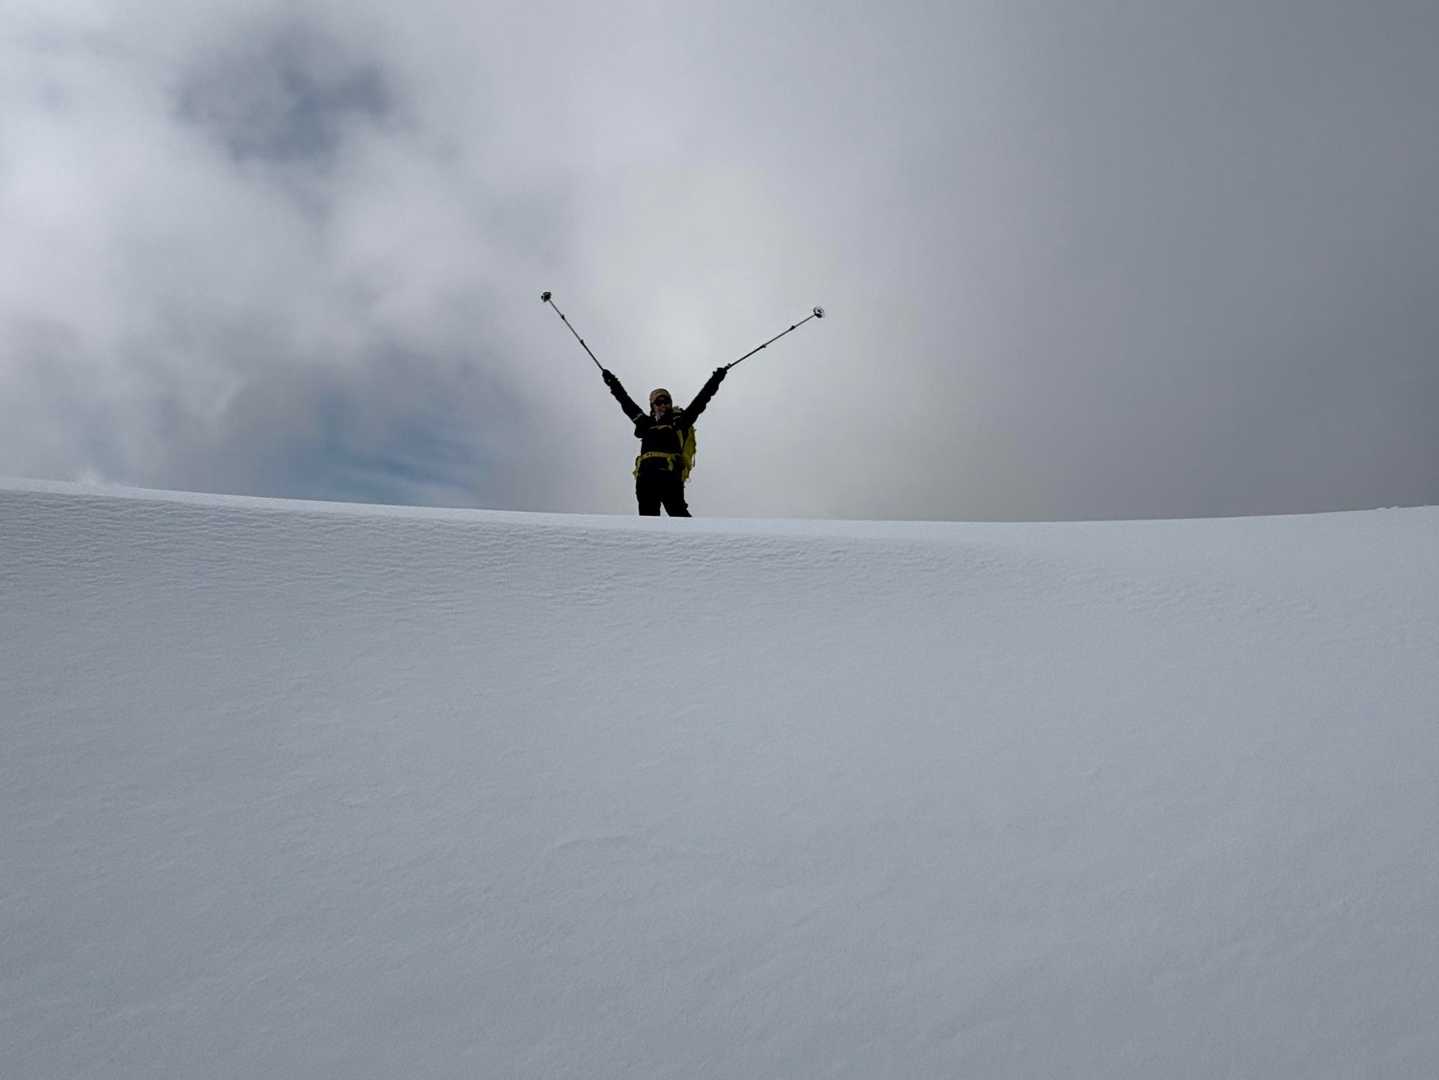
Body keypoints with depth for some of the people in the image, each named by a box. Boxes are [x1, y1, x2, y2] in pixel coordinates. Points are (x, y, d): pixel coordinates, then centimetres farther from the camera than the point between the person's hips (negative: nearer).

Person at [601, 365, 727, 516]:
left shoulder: (679, 421, 18)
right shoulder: (646, 423, 26)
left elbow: (700, 401, 17)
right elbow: (627, 403, 35)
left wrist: (715, 379, 15)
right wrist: (613, 383, 42)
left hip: (670, 474, -4)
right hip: (645, 474, 4)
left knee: (677, 512, -15)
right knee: (647, 515, -2)